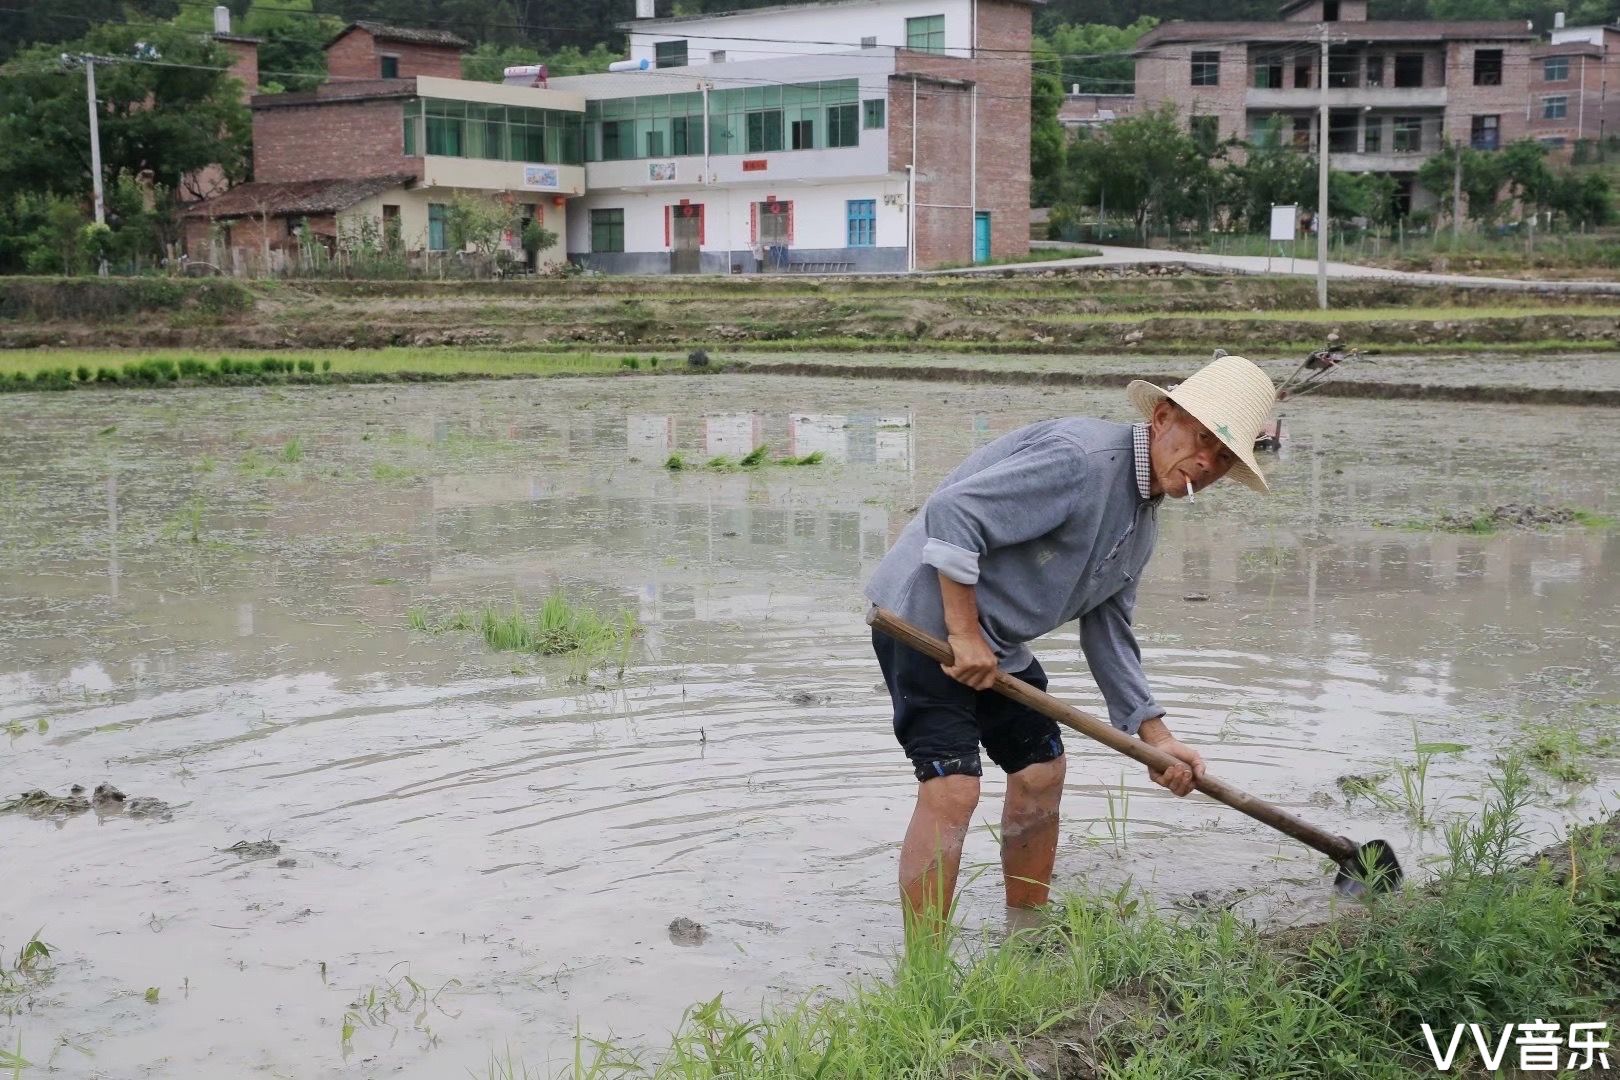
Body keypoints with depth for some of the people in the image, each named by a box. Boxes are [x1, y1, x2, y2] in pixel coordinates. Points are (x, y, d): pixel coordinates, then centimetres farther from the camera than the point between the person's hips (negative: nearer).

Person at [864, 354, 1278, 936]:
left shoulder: (1142, 522, 11)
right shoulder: (1081, 457, -22)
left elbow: (1107, 632, 18)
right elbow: (951, 515, -29)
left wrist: (1155, 735, 13)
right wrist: (964, 634, -25)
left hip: (996, 642, 10)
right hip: (928, 615, -10)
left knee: (1040, 769, 15)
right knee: (952, 787, -17)